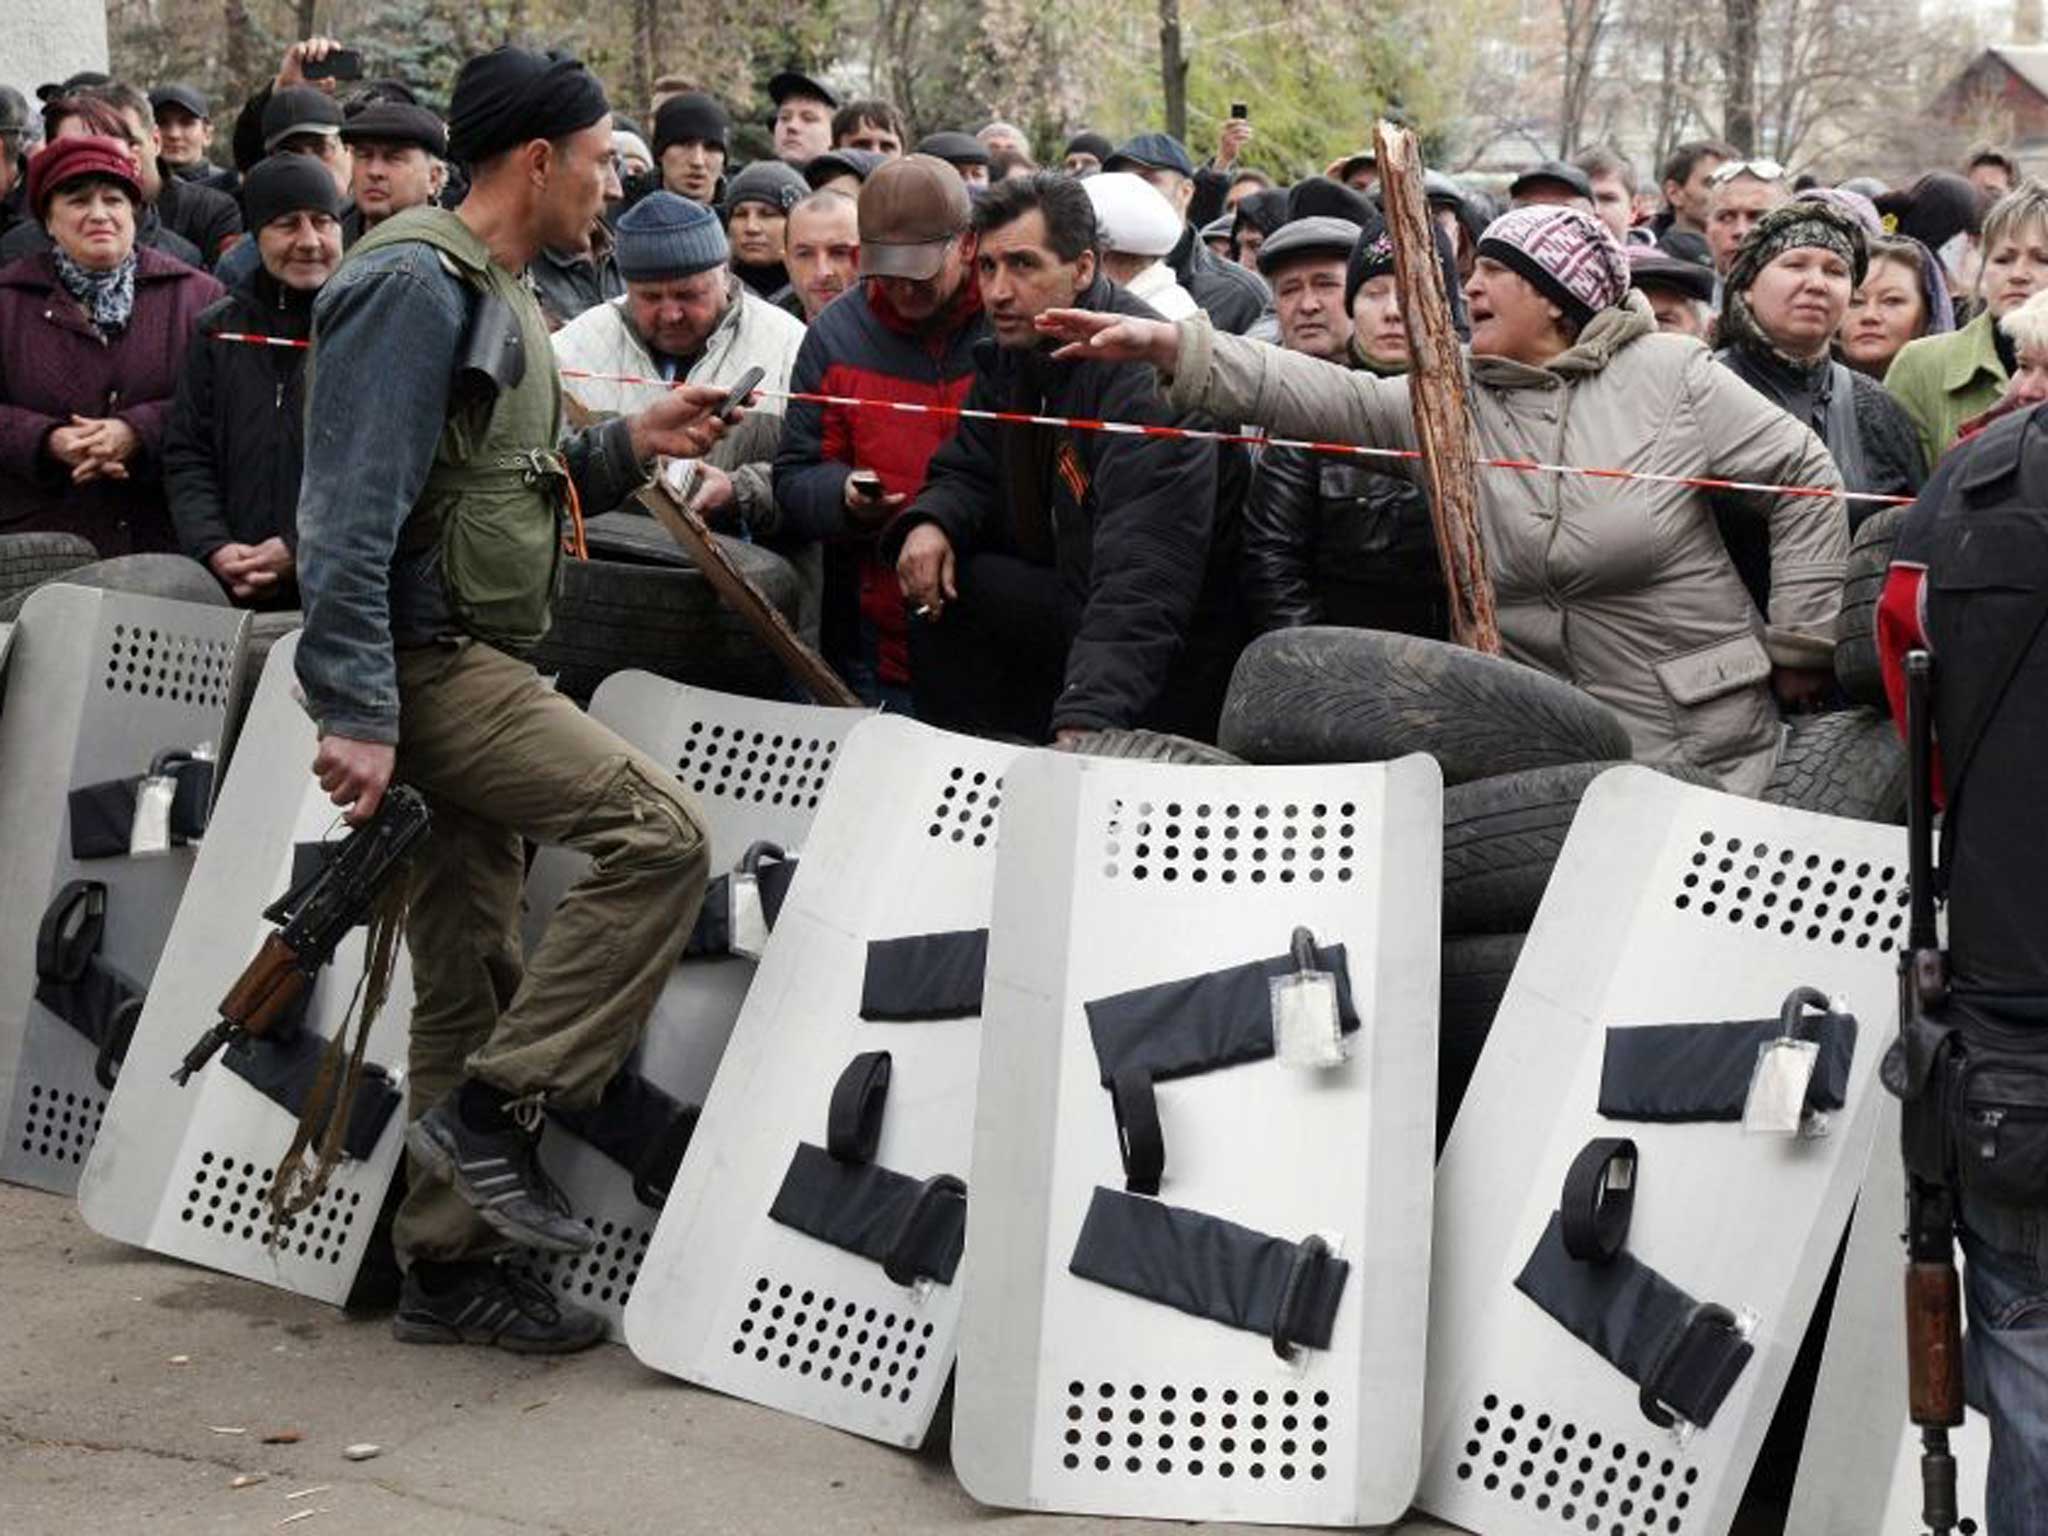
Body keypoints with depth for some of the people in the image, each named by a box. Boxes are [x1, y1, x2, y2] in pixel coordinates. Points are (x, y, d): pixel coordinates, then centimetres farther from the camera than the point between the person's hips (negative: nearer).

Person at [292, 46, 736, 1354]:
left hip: (479, 662, 10)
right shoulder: (416, 284, -14)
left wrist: (627, 448, 7)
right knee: (660, 829, -20)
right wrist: (358, 711, -26)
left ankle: (449, 1264, 18)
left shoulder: (501, 296, 17)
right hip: (426, 658, -10)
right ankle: (498, 1105, -10)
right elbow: (354, 508, -21)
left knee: (469, 977, 11)